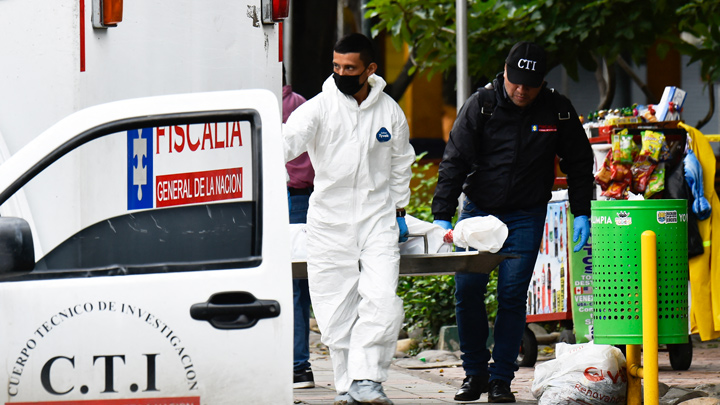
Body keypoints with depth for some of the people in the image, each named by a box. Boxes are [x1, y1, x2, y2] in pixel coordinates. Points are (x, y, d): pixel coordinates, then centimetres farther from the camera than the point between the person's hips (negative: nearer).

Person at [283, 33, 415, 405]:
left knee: (382, 300, -15)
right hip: (329, 220, -1)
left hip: (377, 219, 1)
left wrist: (399, 211, 19)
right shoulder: (320, 107, -5)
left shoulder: (389, 112, 4)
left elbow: (400, 163, 19)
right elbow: (291, 138, -21)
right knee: (335, 310, 1)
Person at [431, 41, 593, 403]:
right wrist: (442, 216, -19)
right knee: (467, 289, -4)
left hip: (526, 216, 0)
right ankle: (474, 373, 11)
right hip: (477, 209, 0)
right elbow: (454, 161, -10)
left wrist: (582, 214, 3)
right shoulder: (480, 105, -9)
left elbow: (579, 163, 8)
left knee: (512, 294, -6)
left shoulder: (558, 111, -5)